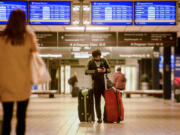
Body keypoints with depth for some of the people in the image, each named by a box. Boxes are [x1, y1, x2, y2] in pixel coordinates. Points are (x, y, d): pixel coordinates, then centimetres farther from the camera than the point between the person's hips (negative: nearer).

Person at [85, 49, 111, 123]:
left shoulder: (104, 60, 7)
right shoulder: (91, 62, 2)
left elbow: (109, 69, 13)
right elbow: (86, 71, -7)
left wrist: (105, 70, -10)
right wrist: (96, 71, -18)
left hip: (104, 83, 1)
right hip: (96, 84, -1)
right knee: (97, 102, 2)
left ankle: (106, 116, 15)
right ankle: (99, 118, 7)